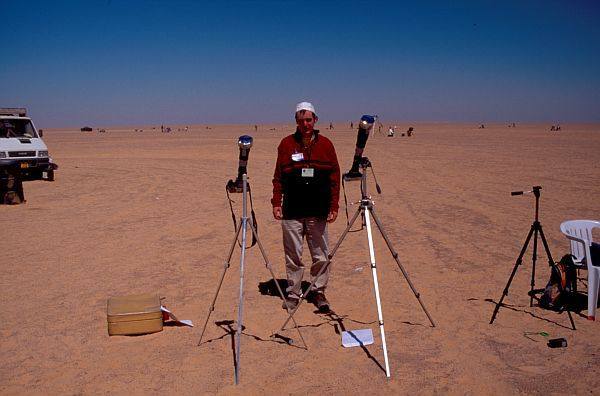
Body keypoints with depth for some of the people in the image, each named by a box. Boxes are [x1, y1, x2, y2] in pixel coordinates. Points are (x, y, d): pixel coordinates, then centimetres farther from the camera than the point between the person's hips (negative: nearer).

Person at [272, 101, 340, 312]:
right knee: (293, 256, 6)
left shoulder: (325, 144, 5)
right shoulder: (287, 144, 5)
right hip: (292, 212, 0)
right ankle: (293, 294, 19)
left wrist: (334, 206, -1)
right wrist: (276, 203, 0)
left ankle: (319, 292, 21)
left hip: (318, 212, 0)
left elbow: (334, 177, 5)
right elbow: (278, 176, 7)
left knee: (321, 256, 6)